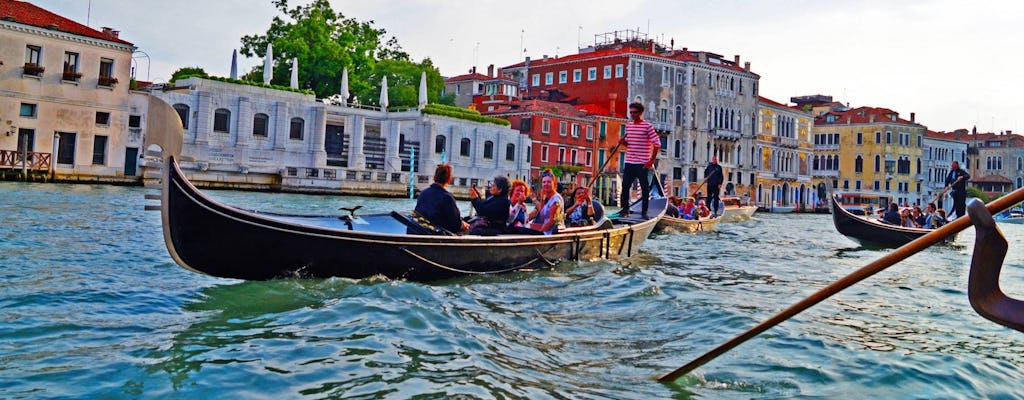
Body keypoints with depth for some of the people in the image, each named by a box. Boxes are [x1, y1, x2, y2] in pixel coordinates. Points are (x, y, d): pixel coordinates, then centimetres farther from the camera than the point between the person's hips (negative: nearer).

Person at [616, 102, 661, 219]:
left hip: (643, 164, -5)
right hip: (629, 163, 5)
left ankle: (644, 212, 12)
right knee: (625, 186, 4)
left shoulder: (647, 126, -7)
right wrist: (623, 142, -4)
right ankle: (625, 209, 16)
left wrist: (651, 161, -11)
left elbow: (657, 144, -8)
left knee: (645, 188, 3)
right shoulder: (628, 125, 10)